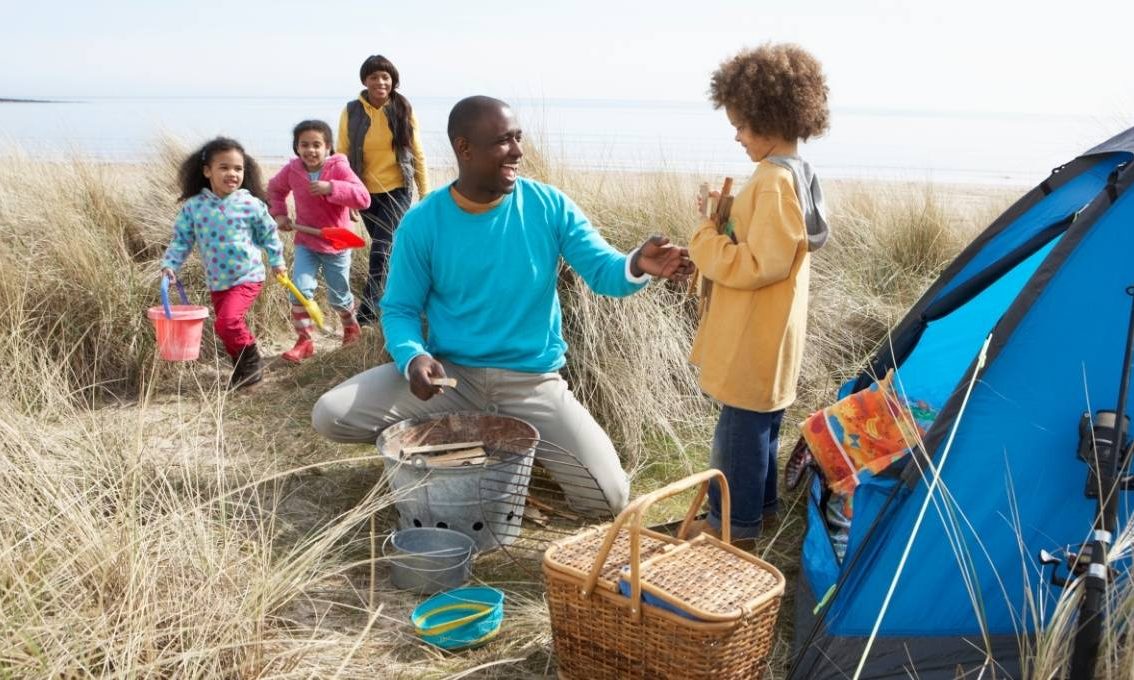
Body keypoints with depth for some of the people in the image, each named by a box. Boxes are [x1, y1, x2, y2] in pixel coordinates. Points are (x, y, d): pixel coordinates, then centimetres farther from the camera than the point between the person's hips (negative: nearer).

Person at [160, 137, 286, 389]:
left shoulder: (251, 205, -9)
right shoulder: (193, 207, -5)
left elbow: (268, 234, 5)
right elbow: (181, 239, 1)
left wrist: (277, 261, 11)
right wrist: (170, 264, -11)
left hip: (247, 277, -4)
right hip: (217, 282, 4)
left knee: (227, 321, -20)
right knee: (226, 326, 13)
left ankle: (250, 360, 3)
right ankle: (242, 367, 34)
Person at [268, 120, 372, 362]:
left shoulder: (339, 168, -17)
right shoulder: (292, 170, -6)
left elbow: (363, 198, -28)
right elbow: (275, 189, 16)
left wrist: (331, 188, -37)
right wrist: (278, 214, 1)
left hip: (336, 245, -2)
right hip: (305, 243, 2)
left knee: (339, 297, 13)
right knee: (300, 289, -14)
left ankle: (351, 326, 43)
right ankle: (304, 341, -2)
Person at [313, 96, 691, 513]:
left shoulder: (549, 206, -6)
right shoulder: (422, 223, -6)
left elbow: (603, 272, -9)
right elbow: (400, 308, 0)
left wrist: (637, 266, -34)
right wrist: (412, 356, -23)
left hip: (532, 381, 0)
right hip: (451, 373, 0)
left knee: (609, 498, -14)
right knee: (331, 415, -18)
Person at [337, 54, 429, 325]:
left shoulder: (403, 109, -3)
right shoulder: (352, 112, -3)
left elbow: (417, 153, 2)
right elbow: (342, 155, 1)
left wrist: (426, 193, 2)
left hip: (397, 190, -2)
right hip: (367, 192, 2)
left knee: (381, 251, -13)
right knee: (389, 251, 14)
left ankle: (367, 314, -12)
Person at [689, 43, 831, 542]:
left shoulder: (775, 181, -23)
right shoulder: (797, 173, 9)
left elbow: (761, 264, -25)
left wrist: (706, 240, -16)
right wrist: (726, 226, 6)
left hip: (755, 332, -10)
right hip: (764, 330, 10)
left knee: (742, 424, 2)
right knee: (759, 421, 20)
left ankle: (734, 520, 15)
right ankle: (758, 505, 34)